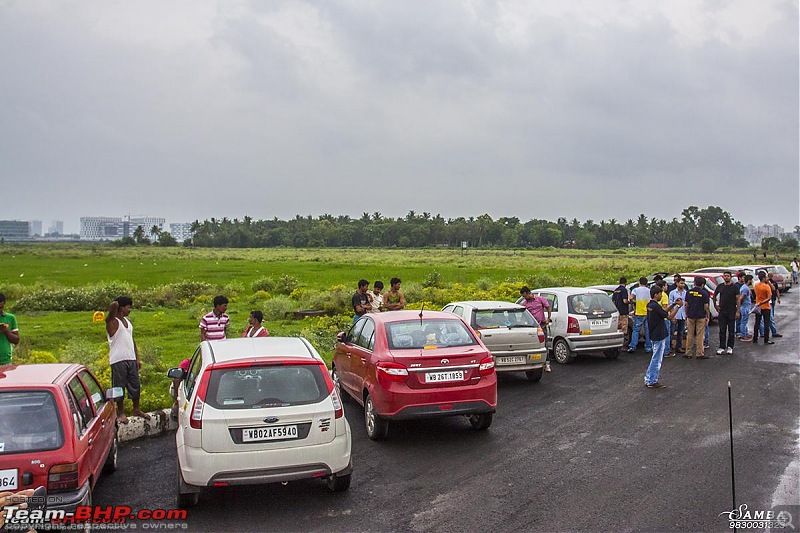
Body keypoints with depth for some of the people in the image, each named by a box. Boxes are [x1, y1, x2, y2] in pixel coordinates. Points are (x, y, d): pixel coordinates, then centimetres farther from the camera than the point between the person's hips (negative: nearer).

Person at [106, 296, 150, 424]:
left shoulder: (128, 322, 15)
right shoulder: (112, 322, -10)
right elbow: (114, 305, -29)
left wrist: (137, 358, 15)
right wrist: (115, 306, -5)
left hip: (131, 359, 7)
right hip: (118, 360, -7)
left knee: (135, 385, 12)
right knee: (119, 387, 2)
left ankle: (137, 409, 26)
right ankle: (120, 413, 14)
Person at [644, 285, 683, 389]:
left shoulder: (650, 305, 7)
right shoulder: (655, 306, -23)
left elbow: (663, 311, 16)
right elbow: (669, 316, -17)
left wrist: (673, 304, 7)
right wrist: (678, 306, -9)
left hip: (654, 335, 10)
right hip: (659, 336, -10)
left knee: (655, 359, 18)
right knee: (657, 359, 0)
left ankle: (648, 379, 22)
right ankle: (652, 382, 8)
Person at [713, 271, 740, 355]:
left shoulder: (734, 287, -3)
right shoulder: (720, 286, 6)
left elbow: (738, 299, -5)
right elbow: (714, 295, 21)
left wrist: (738, 311, -11)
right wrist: (715, 305, 12)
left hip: (731, 312, -2)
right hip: (722, 311, 2)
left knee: (731, 330, 4)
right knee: (722, 330, 4)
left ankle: (730, 347, 11)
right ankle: (722, 347, 8)